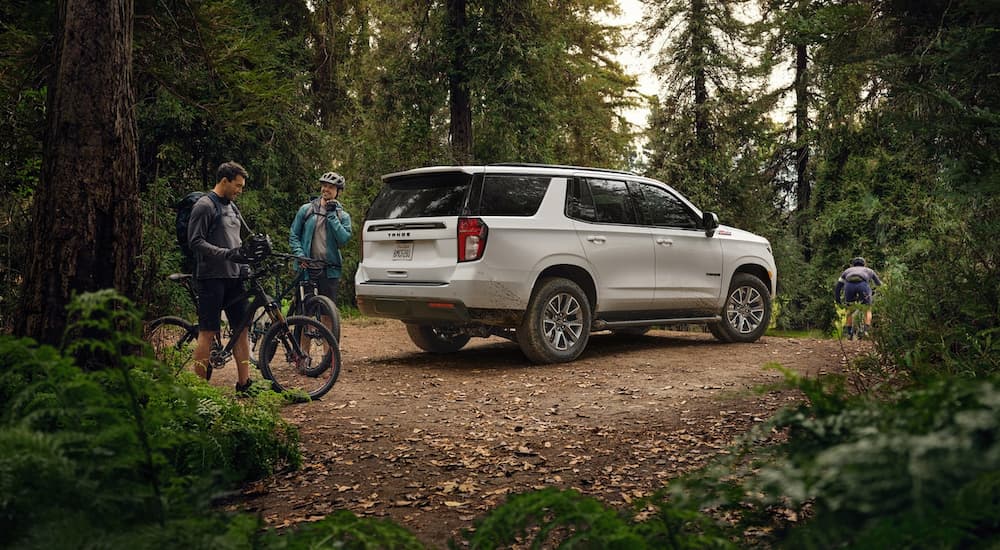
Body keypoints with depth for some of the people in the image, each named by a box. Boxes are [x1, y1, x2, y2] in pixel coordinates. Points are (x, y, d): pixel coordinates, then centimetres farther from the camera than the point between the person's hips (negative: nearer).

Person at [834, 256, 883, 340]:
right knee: (867, 309, 20)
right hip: (863, 285, -1)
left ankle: (849, 331, 17)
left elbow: (837, 287, 34)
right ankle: (866, 329, 1)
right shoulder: (868, 270, 39)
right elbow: (879, 284, 51)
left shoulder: (848, 270, 38)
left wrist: (838, 301, 43)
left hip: (849, 285, 1)